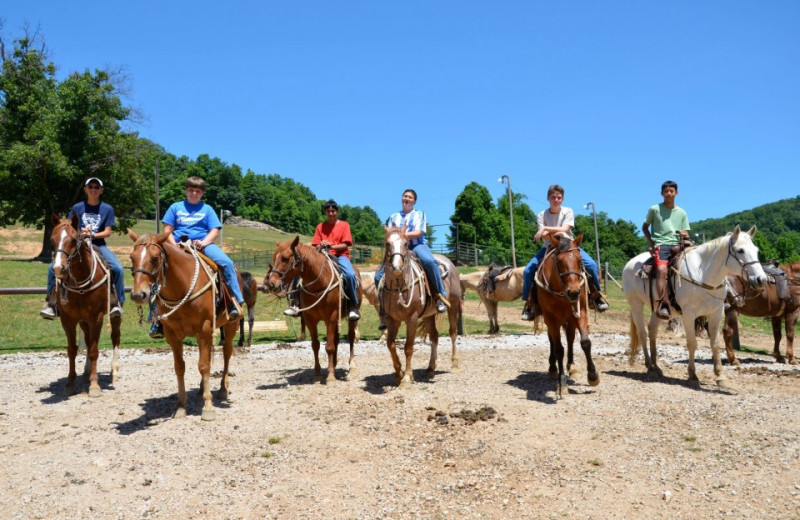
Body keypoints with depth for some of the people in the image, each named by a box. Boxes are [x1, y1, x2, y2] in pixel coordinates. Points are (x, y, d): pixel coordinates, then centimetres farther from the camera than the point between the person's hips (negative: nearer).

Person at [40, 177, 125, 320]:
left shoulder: (107, 209, 4)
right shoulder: (77, 208, 7)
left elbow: (107, 232, 0)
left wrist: (93, 235, -16)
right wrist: (80, 233, -16)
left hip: (98, 244, -1)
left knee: (117, 268, -26)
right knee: (53, 267, -17)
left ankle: (118, 302, -13)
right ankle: (50, 302, -2)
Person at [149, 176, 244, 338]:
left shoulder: (207, 209, 14)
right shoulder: (176, 207, 15)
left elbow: (215, 231, 4)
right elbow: (167, 231, 10)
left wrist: (203, 243, -14)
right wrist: (174, 245, -8)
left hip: (203, 244, -1)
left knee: (227, 263, -26)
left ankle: (237, 302, -20)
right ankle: (157, 321, -4)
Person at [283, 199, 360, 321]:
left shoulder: (344, 225, 6)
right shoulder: (320, 226, 14)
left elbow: (345, 245, -3)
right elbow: (316, 246, 9)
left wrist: (331, 246, -19)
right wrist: (321, 246, -15)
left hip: (340, 255, -3)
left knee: (350, 274, -36)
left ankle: (353, 306, -23)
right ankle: (296, 304, -6)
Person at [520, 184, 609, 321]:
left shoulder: (568, 211, -3)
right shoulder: (542, 215, -1)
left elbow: (564, 229, -18)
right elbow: (544, 236, -13)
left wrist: (546, 229, -24)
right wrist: (557, 233, -31)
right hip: (550, 247, 1)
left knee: (591, 264, -24)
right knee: (528, 270, -18)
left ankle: (596, 295, -3)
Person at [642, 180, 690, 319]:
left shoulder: (681, 213, 18)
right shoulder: (655, 209, 7)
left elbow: (686, 235, 21)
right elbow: (645, 227, 14)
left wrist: (684, 235, -4)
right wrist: (652, 243, 1)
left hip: (677, 245, 5)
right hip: (661, 245, -5)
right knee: (662, 269, -32)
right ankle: (663, 305, -40)